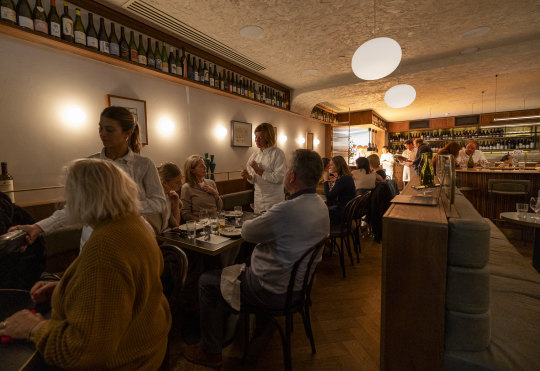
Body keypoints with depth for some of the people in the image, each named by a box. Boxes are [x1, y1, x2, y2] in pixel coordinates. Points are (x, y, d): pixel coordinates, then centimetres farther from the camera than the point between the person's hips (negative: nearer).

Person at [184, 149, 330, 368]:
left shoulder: (287, 210, -33)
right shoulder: (321, 206, -3)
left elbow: (247, 232, -18)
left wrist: (251, 222, 3)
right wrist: (266, 223, 2)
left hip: (274, 290, -9)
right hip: (298, 283, 9)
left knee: (207, 282, 6)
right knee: (238, 267, 29)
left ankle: (210, 352, 22)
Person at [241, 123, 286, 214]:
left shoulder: (278, 153, -10)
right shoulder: (255, 155, 8)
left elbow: (279, 178, -19)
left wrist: (259, 171, -19)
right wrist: (248, 176, -7)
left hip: (274, 199, -5)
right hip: (258, 198, 6)